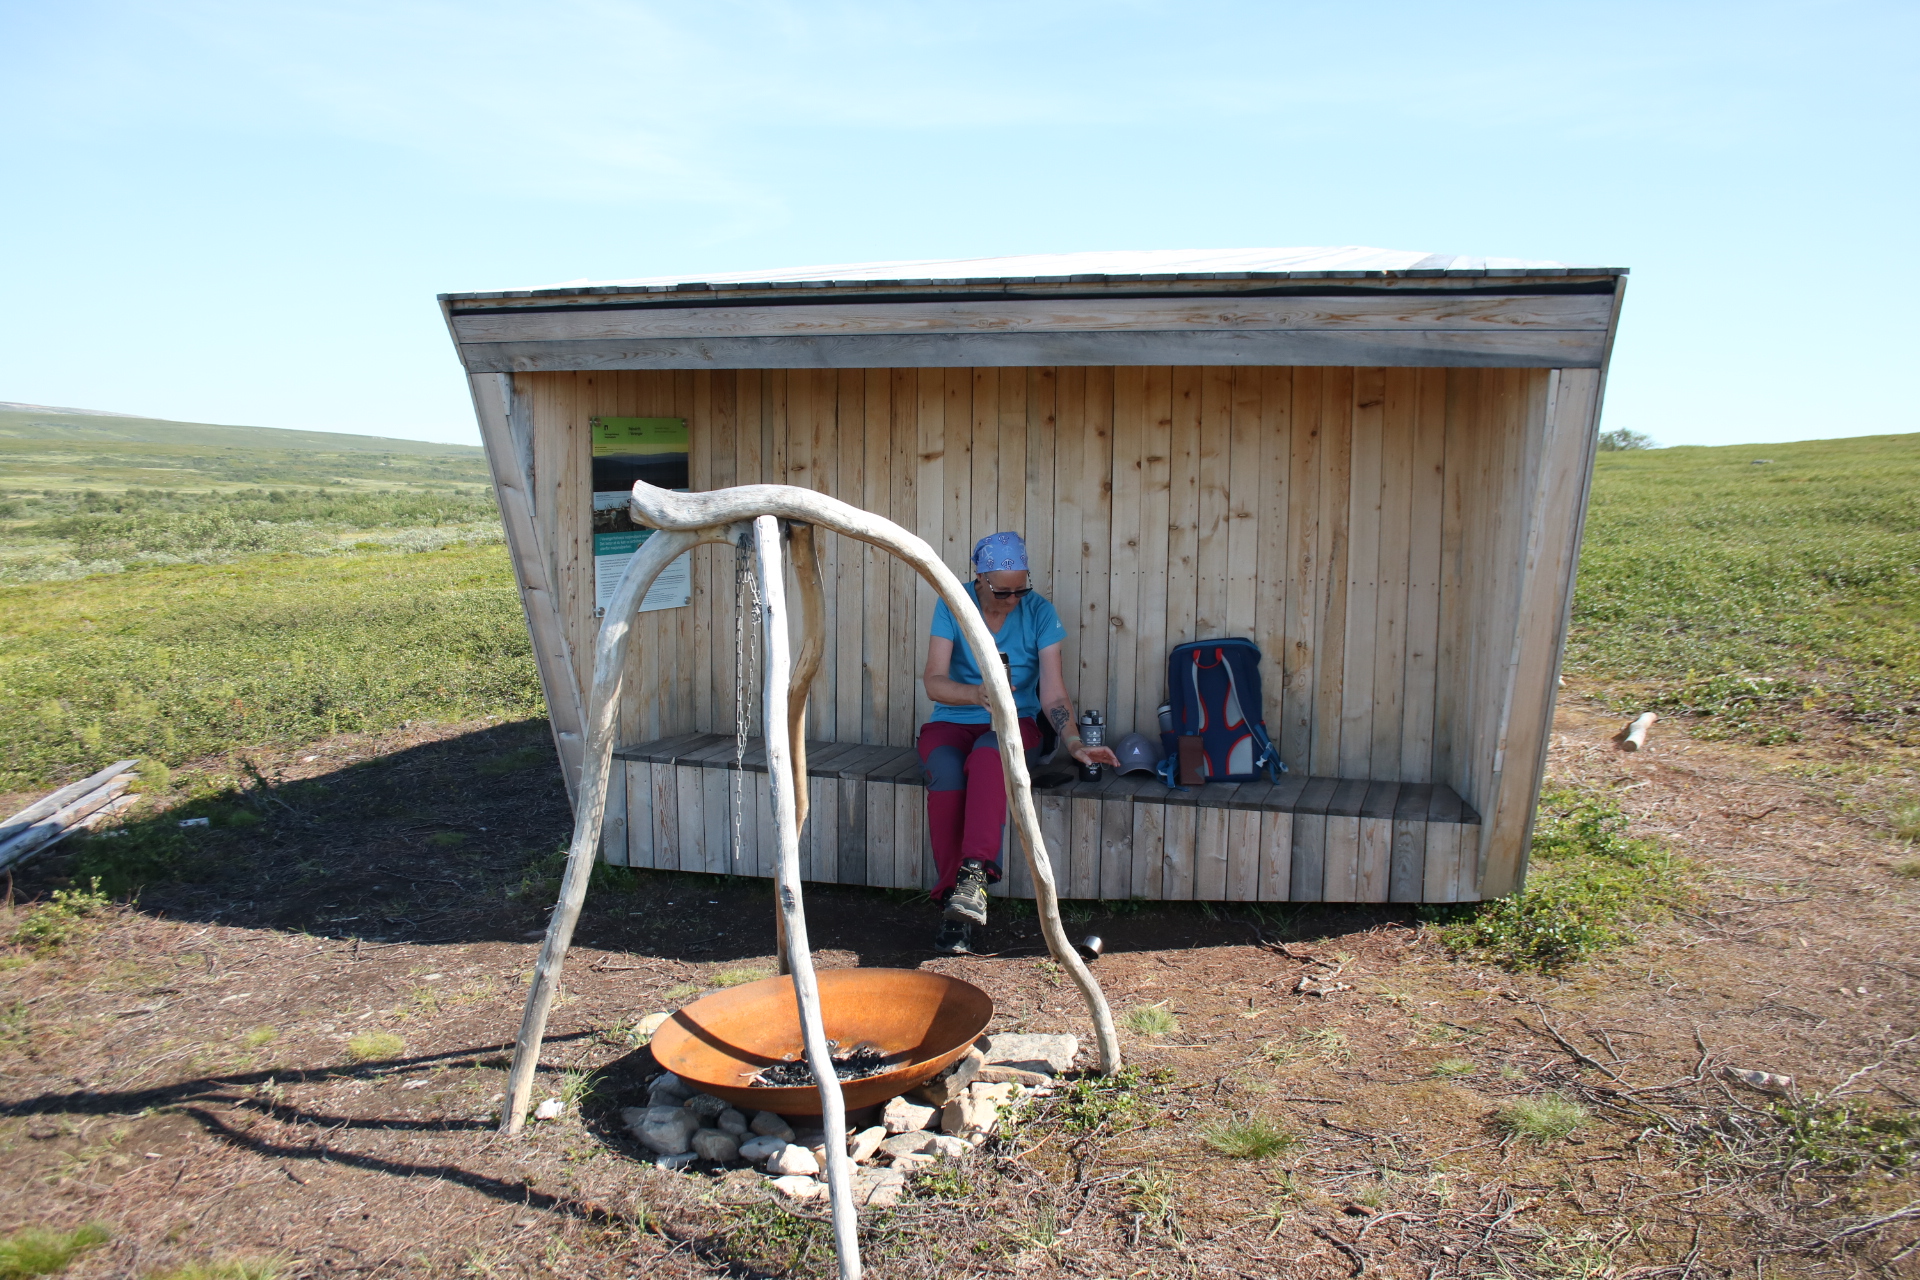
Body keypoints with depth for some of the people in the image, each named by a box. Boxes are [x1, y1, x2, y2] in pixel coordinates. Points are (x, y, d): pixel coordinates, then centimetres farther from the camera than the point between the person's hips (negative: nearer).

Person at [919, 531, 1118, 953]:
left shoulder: (1039, 612, -4)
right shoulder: (953, 606, -5)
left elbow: (1053, 691, -8)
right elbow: (934, 683, -13)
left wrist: (1074, 742, -25)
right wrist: (977, 693, -34)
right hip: (952, 723, 1)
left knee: (987, 755, -37)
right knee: (946, 774, -34)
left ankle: (974, 872, -47)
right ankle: (959, 900, -32)